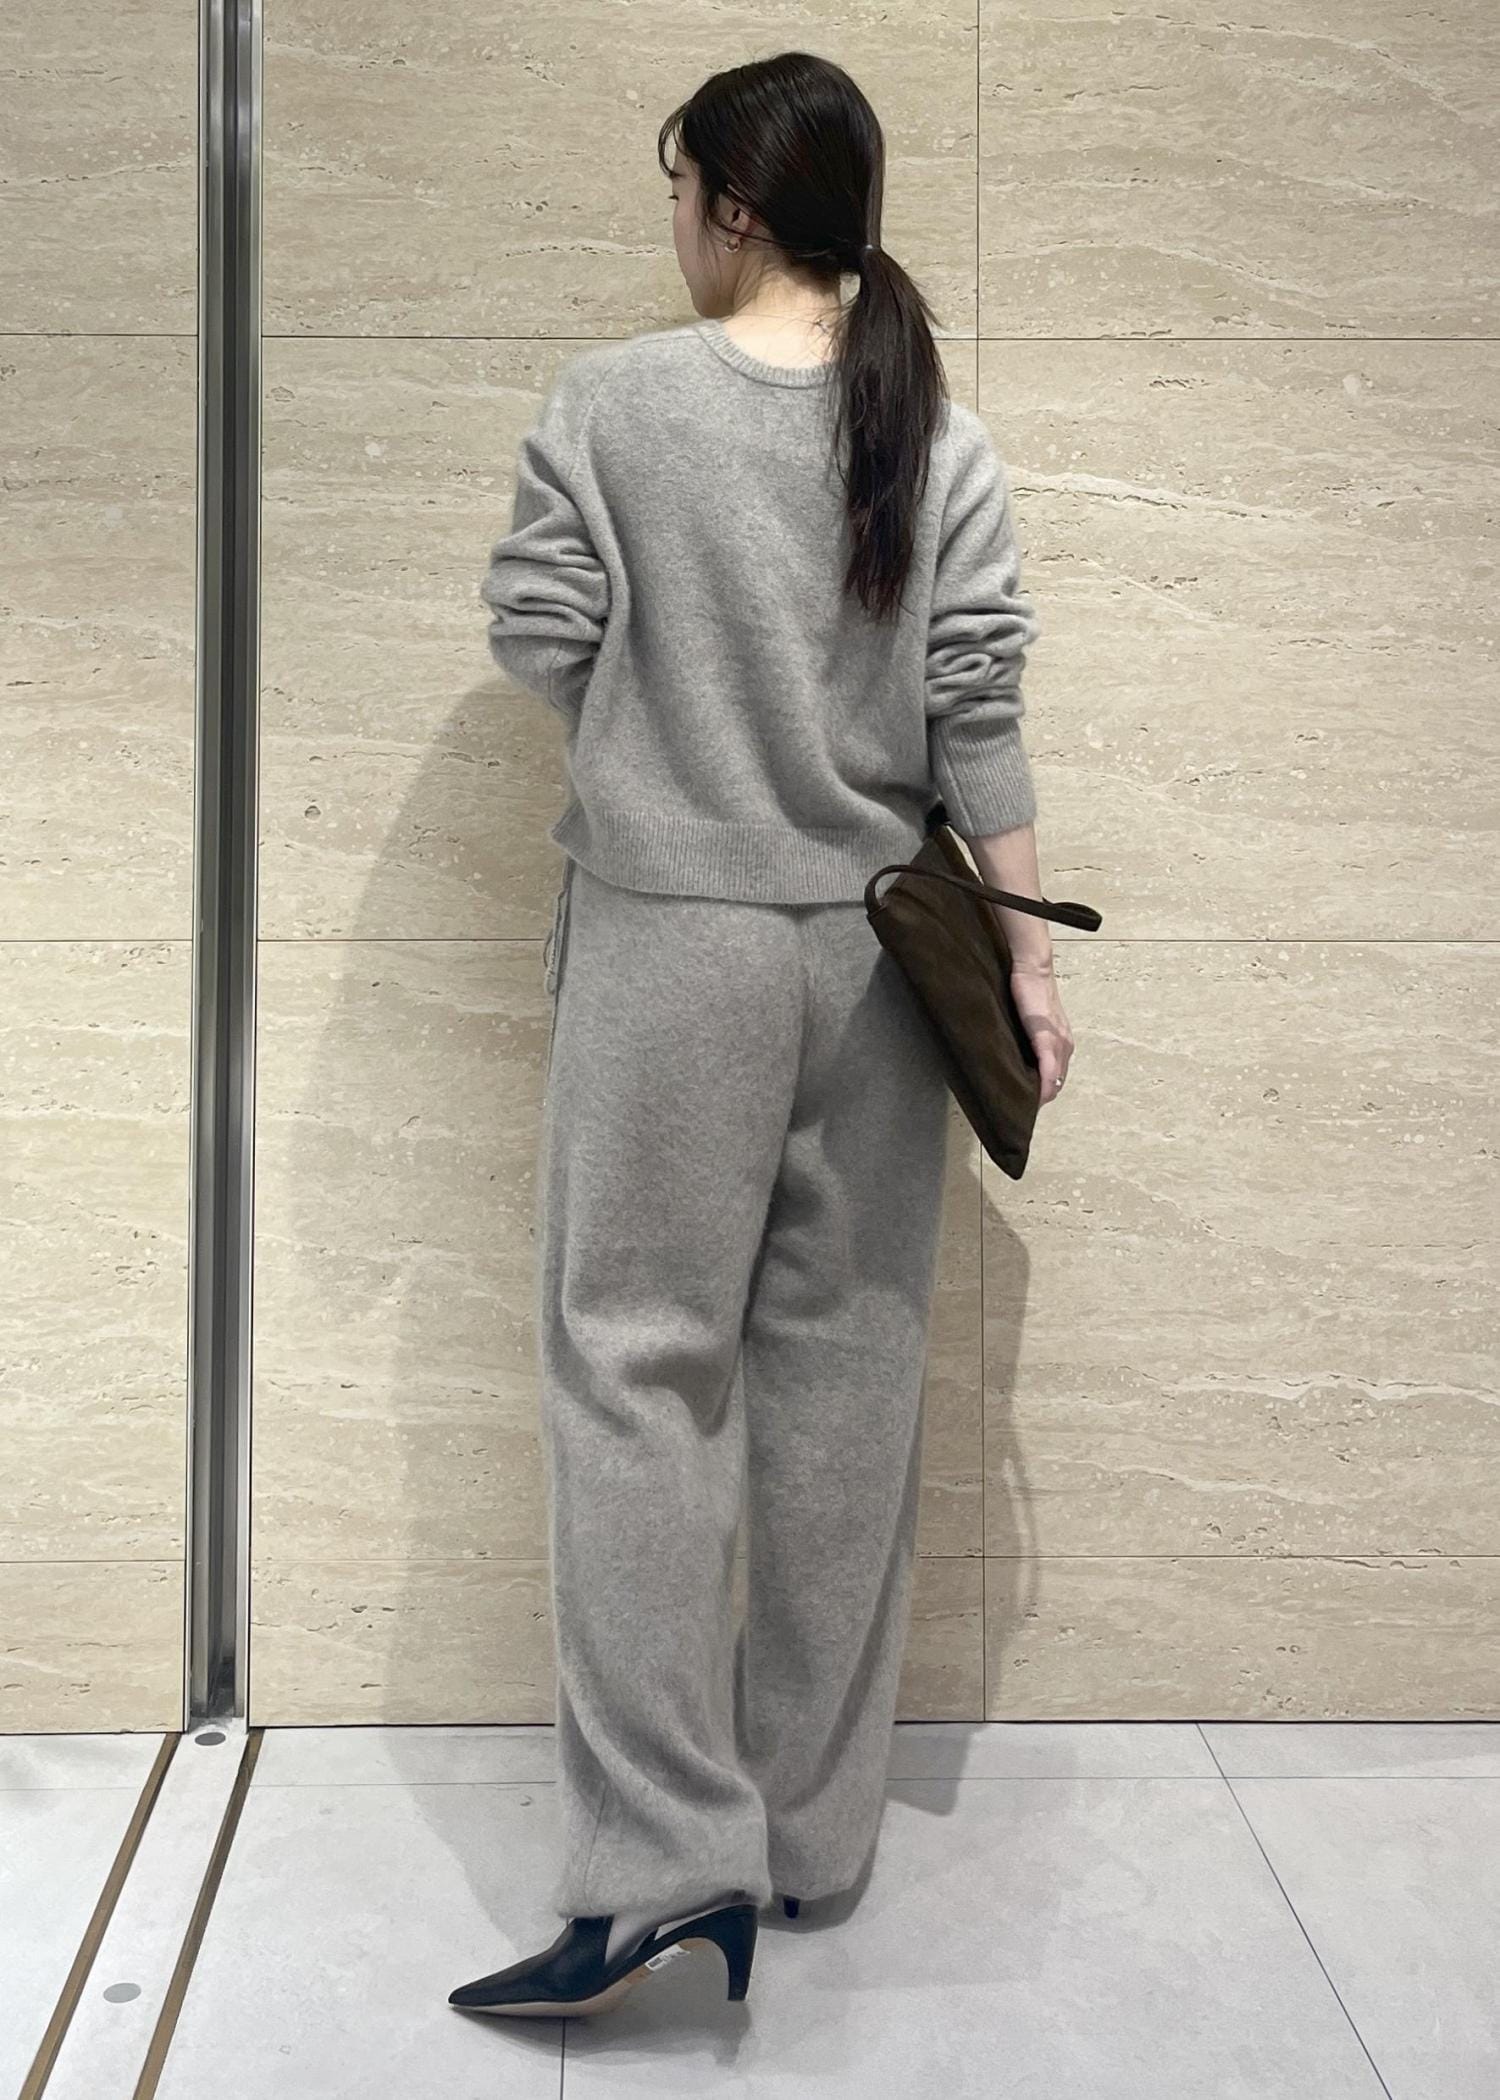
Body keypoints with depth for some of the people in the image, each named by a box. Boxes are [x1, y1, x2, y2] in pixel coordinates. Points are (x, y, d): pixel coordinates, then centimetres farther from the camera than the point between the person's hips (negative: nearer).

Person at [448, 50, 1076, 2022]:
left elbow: (537, 636, -5)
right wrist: (1028, 955, 0)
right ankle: (818, 1827, 22)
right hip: (875, 953, 4)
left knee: (640, 1367, 1)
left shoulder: (615, 398, -6)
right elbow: (980, 707, -2)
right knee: (847, 1376, 10)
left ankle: (667, 1854, -4)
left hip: (672, 942, -4)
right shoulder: (940, 432, 3)